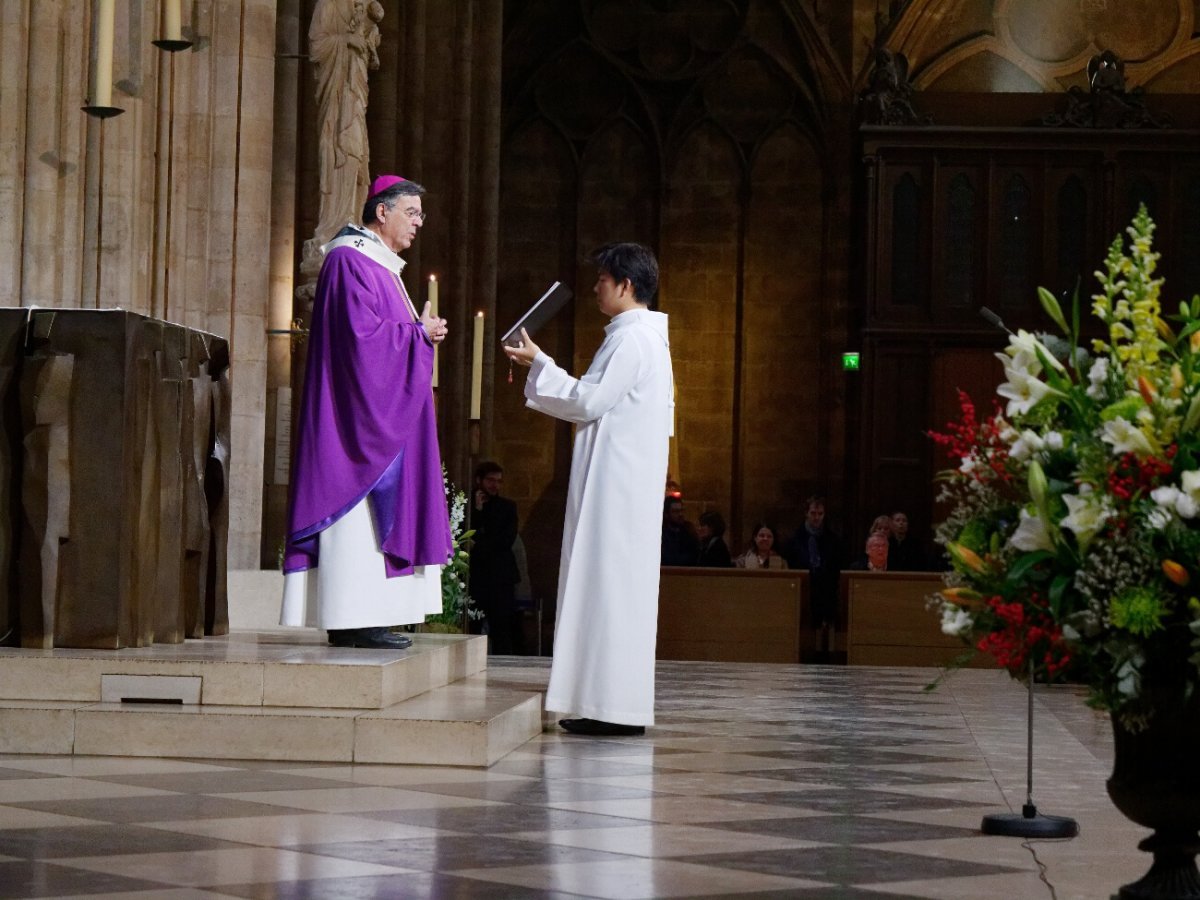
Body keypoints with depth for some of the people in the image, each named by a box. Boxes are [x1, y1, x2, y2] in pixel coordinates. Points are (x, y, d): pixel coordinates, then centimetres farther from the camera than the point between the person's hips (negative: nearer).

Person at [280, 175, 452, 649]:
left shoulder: (381, 266, 22)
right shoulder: (351, 261, -11)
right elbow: (362, 334, -20)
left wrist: (422, 330, 10)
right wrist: (418, 333, -10)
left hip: (386, 413, 11)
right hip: (360, 411, -11)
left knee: (379, 506, 6)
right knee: (362, 511, -12)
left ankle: (362, 618, 6)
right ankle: (354, 620, -13)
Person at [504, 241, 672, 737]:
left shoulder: (632, 338, -14)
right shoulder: (645, 336, 19)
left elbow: (589, 401, -16)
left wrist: (538, 364, -8)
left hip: (617, 482, -10)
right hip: (621, 478, 10)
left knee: (610, 581, -10)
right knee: (619, 585, 9)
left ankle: (616, 705, -11)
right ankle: (617, 704, 11)